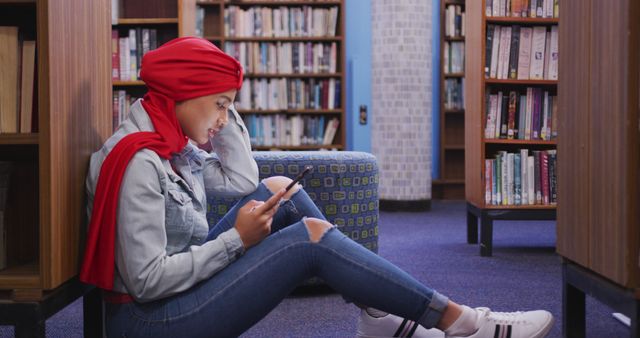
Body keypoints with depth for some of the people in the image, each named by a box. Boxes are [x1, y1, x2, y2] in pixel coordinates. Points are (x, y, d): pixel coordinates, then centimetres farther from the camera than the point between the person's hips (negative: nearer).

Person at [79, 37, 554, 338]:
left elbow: (242, 182, 11)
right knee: (310, 236, -16)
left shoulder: (172, 142, 5)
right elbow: (147, 280, -25)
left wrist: (222, 107, 4)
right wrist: (236, 239, -19)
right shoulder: (138, 161, -23)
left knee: (278, 190, 6)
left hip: (180, 290, 10)